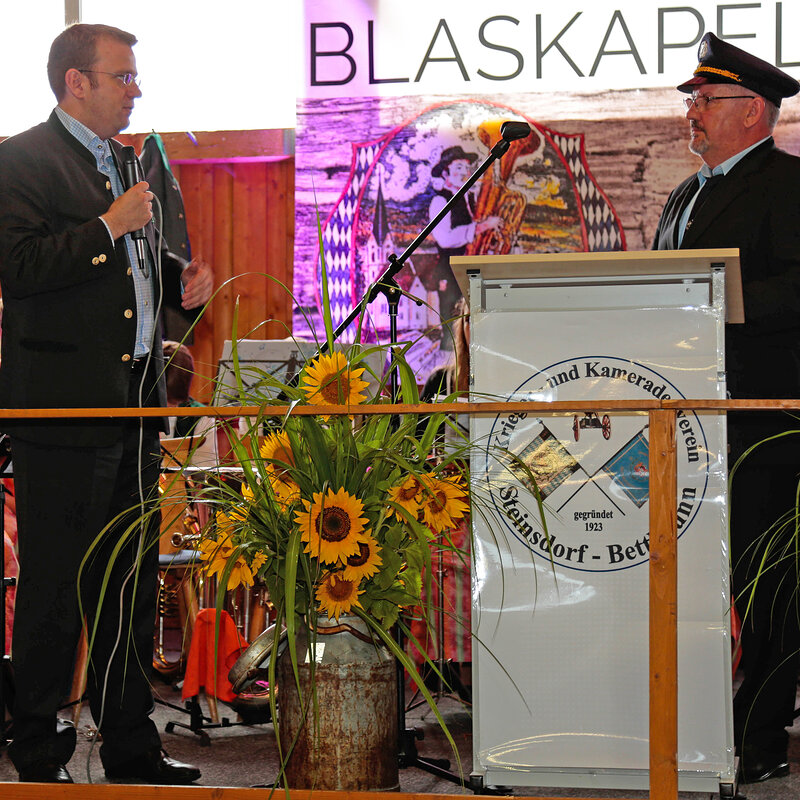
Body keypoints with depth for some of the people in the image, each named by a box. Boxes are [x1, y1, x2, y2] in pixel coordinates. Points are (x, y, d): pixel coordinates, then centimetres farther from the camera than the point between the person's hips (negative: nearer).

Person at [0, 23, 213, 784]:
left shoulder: (127, 162, 18)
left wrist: (181, 276, 9)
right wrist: (110, 227, -16)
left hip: (135, 404, 8)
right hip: (62, 406, -8)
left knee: (131, 584, 13)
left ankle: (130, 744, 24)